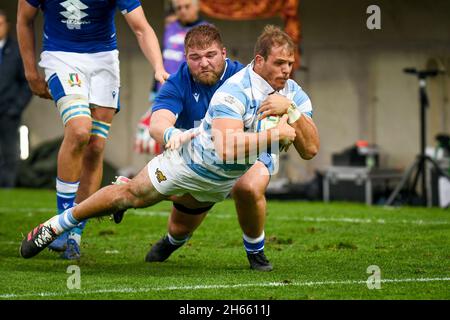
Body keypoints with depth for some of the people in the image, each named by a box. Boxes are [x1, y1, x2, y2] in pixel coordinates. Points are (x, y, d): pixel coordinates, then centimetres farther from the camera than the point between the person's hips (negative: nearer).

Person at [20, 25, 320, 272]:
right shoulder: (236, 91, -35)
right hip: (190, 160, -6)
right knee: (131, 195, 3)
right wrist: (275, 134, -46)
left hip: (221, 184, 6)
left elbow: (310, 149, -19)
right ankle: (52, 227, 18)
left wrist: (291, 110, -34)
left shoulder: (293, 94, -14)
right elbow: (228, 149, -46)